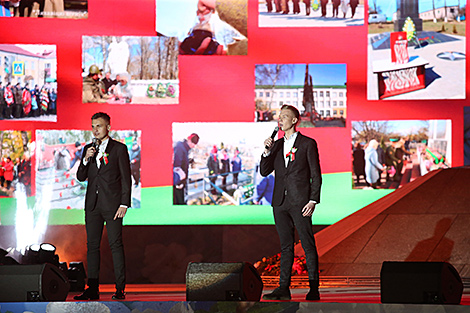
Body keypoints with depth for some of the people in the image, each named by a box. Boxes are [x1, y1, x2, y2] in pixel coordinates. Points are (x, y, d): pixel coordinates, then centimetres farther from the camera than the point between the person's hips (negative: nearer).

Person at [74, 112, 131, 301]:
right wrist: (86, 159, -6)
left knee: (116, 245, -5)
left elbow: (126, 178, -2)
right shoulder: (88, 149, 14)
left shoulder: (119, 149, 1)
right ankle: (93, 289, 7)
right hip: (92, 204, 5)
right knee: (92, 246, 4)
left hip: (112, 204, -5)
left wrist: (124, 204, -10)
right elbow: (81, 177, 12)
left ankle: (120, 289, -3)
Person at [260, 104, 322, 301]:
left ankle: (314, 289, -1)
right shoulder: (277, 145, 15)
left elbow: (316, 175, -2)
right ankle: (283, 288, 10)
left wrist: (313, 200, -10)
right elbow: (264, 172, 11)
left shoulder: (308, 144, 0)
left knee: (308, 245, -4)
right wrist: (267, 151, -4)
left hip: (300, 202, -5)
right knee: (286, 246, 8)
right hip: (280, 202, 5)